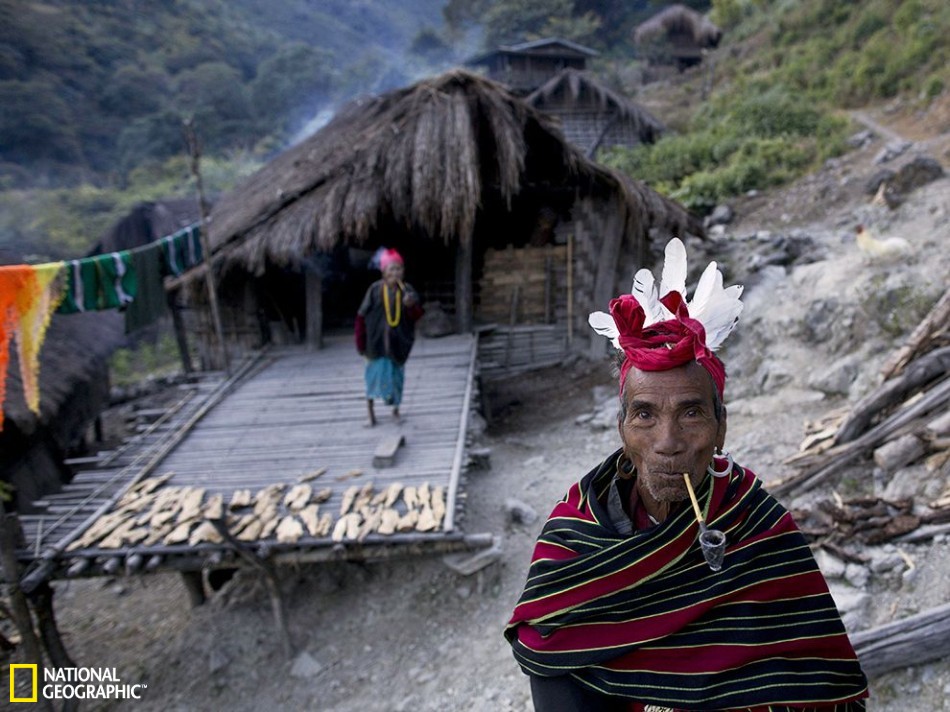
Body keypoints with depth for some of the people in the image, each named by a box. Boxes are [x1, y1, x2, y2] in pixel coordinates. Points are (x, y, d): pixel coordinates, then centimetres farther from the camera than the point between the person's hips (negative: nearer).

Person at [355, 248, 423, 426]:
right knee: (378, 372, 0)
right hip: (377, 341, -2)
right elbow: (362, 317, -5)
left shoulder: (407, 290, -5)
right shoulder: (375, 290, -10)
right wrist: (361, 343, -5)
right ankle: (369, 404, 23)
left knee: (397, 375, 11)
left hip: (398, 343, 2)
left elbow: (417, 316, -7)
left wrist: (411, 306, -29)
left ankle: (395, 407, 29)